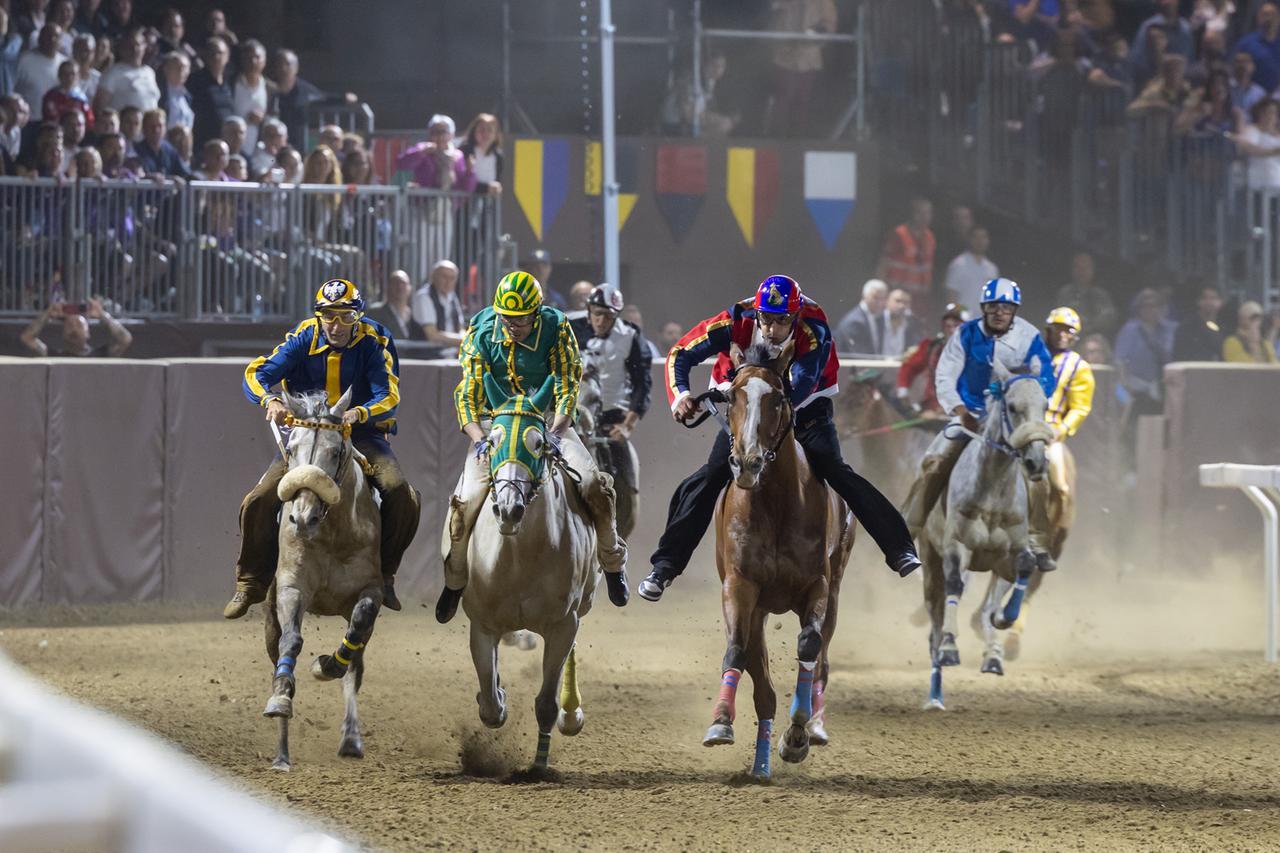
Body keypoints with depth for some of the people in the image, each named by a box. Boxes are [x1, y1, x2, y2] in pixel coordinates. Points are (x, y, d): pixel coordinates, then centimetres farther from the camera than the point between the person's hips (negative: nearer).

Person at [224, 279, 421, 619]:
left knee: (401, 495, -24)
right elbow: (257, 373, -13)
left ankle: (384, 574, -4)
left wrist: (359, 413, -39)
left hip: (361, 434, -1)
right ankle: (251, 583, 3)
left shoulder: (375, 342, -8)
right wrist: (270, 400, -36)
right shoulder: (304, 338, -6)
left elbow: (388, 398, -17)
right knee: (259, 502, -16)